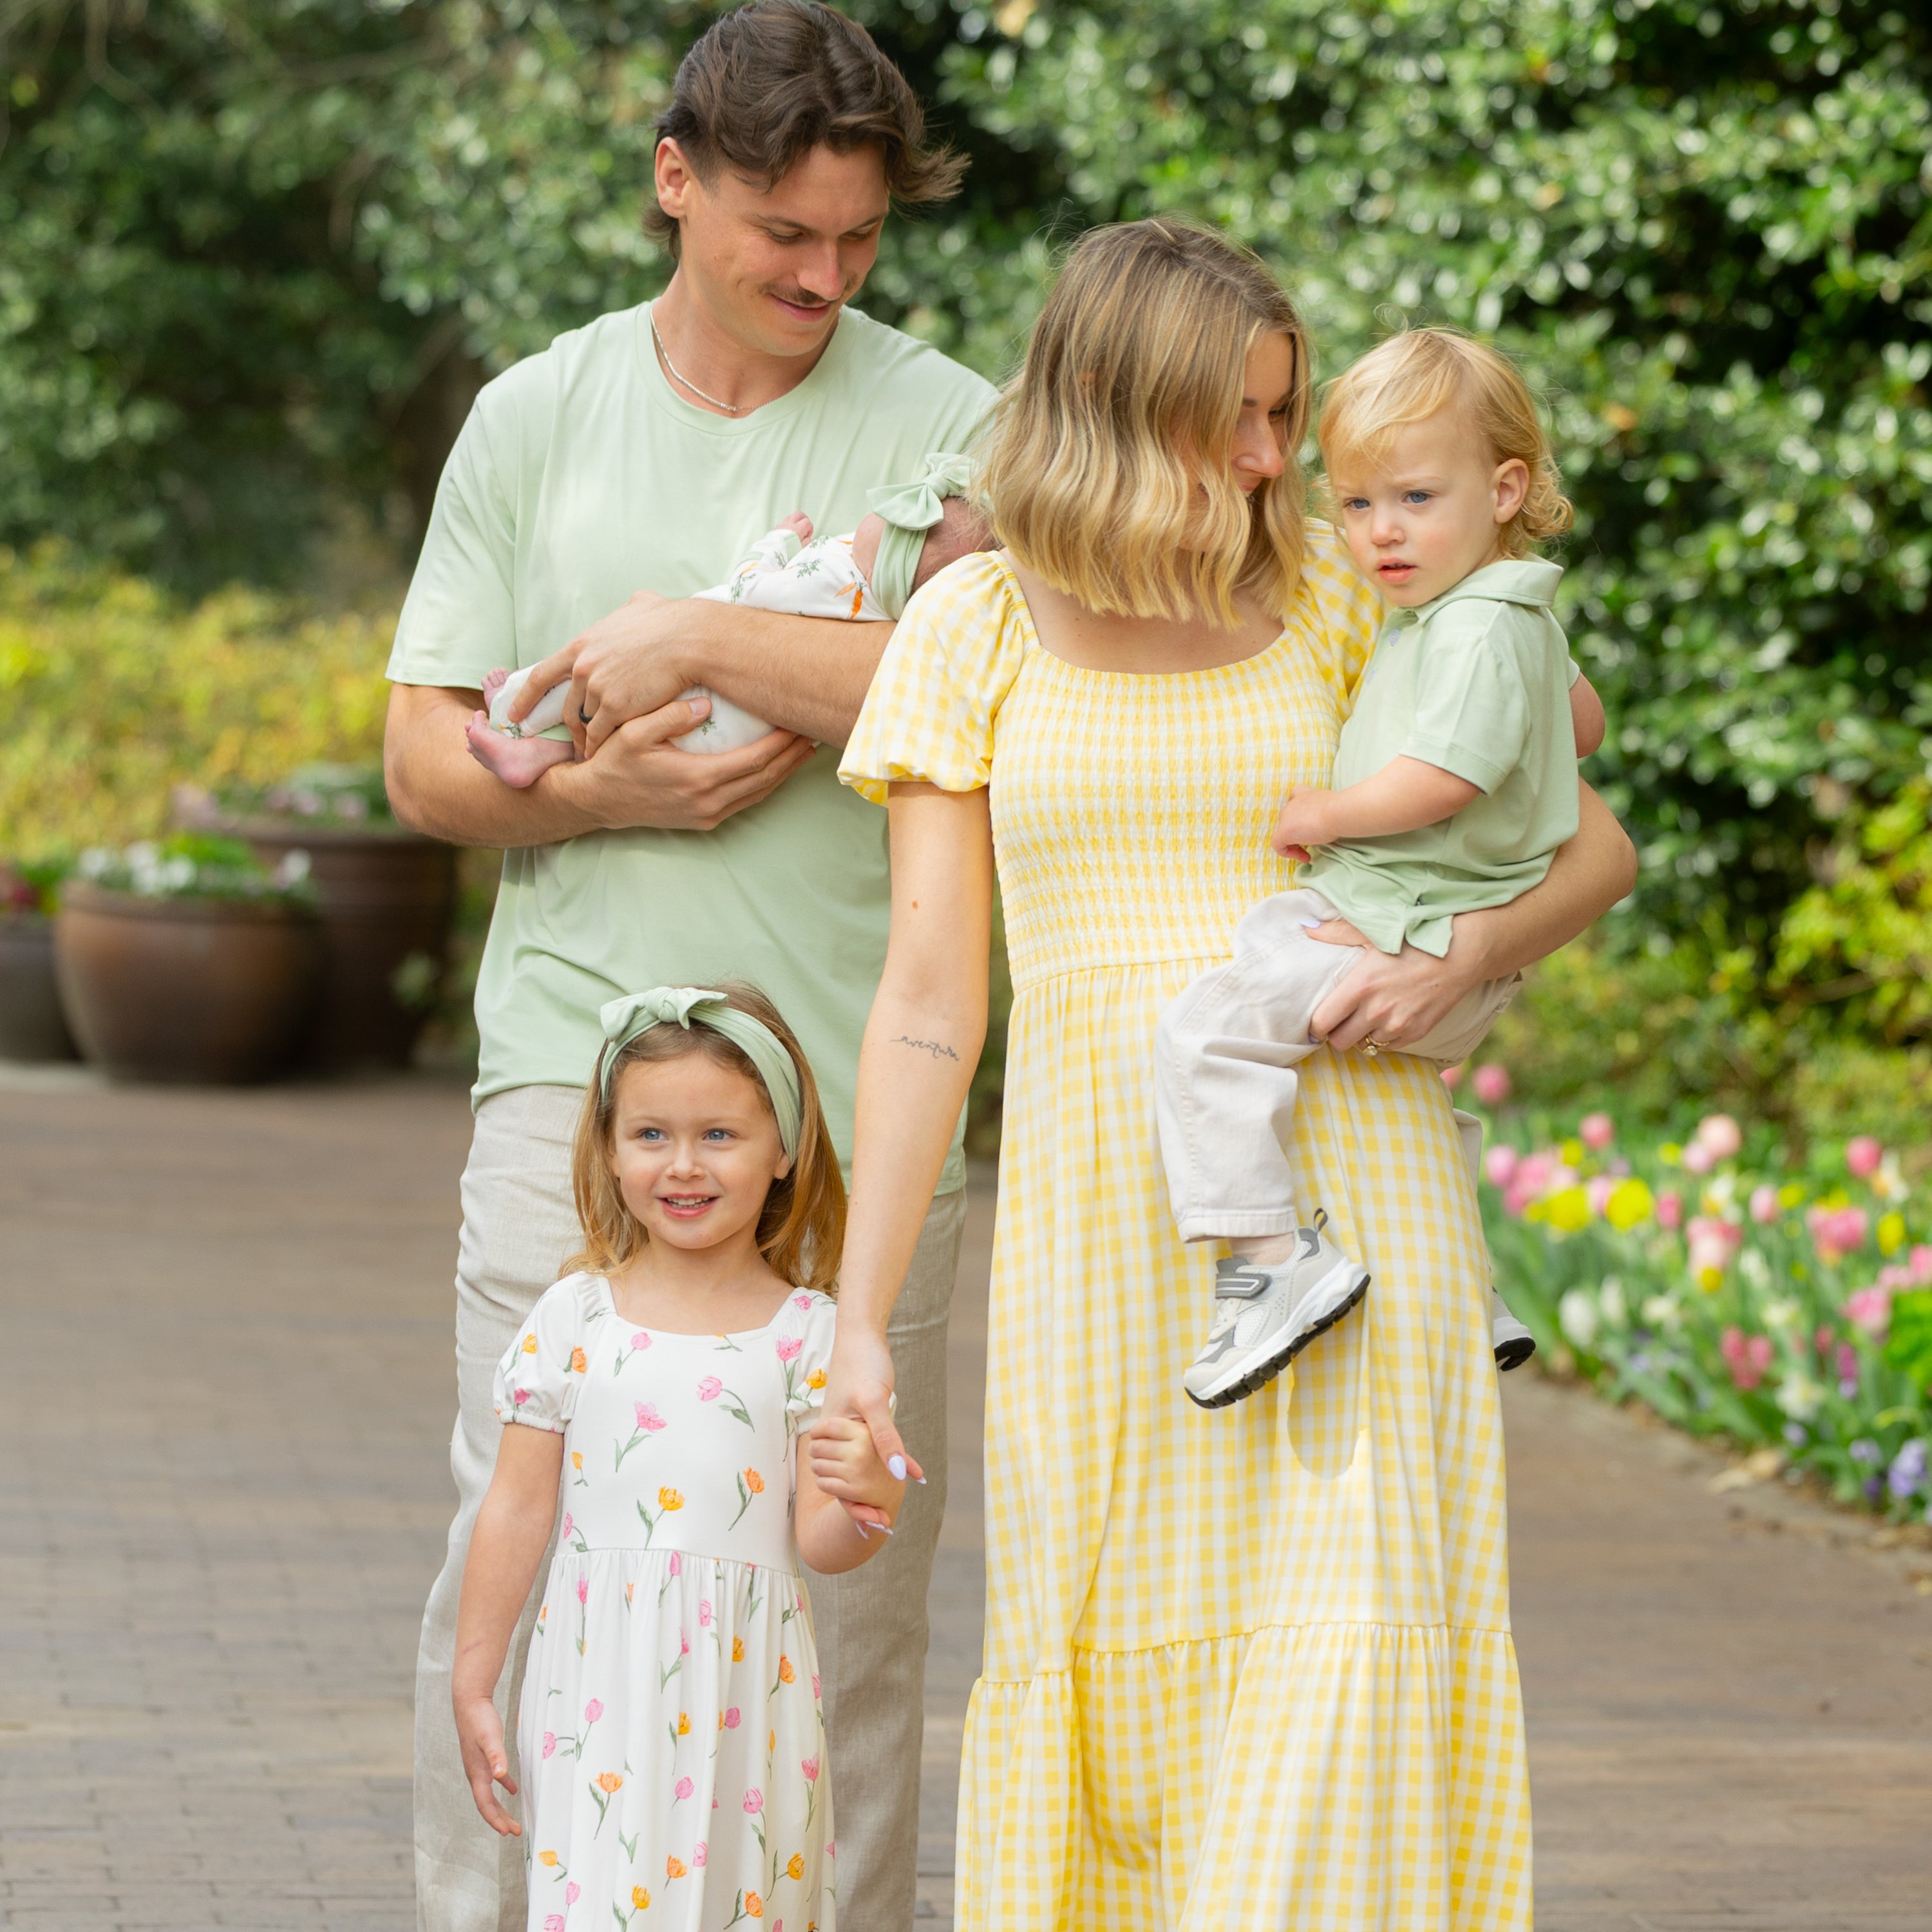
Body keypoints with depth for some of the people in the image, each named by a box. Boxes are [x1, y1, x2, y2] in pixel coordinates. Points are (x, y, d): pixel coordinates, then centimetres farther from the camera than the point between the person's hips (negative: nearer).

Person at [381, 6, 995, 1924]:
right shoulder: (536, 418, 10)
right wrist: (594, 791, -10)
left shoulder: (946, 426, 3)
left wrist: (705, 637, -13)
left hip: (856, 1094, -1)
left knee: (851, 1569, 3)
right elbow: (425, 756, 9)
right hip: (579, 1061, 1)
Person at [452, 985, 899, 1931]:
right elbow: (516, 1511, 7)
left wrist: (867, 1499, -20)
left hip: (743, 1692, 0)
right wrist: (472, 1685, 7)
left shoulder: (806, 1333, 2)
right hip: (601, 1682, 0)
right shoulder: (574, 1320, 2)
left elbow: (816, 1542, 2)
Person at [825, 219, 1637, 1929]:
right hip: (1103, 1199, 0)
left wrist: (1456, 960, -10)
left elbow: (1594, 845, 11)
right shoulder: (979, 627, 4)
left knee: (1350, 1647, -9)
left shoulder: (1336, 590, 6)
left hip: (1340, 1166, 0)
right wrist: (858, 1320, -3)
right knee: (1119, 1664, 1)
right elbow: (929, 1000, 3)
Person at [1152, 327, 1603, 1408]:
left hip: (1414, 946, -11)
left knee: (1210, 1030, -19)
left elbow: (1436, 781, -28)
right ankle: (1468, 1300, 40)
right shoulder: (1514, 618, 14)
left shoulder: (1481, 630, -19)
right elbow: (1583, 722, 30)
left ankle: (1275, 1261, -25)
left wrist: (1323, 813, -14)